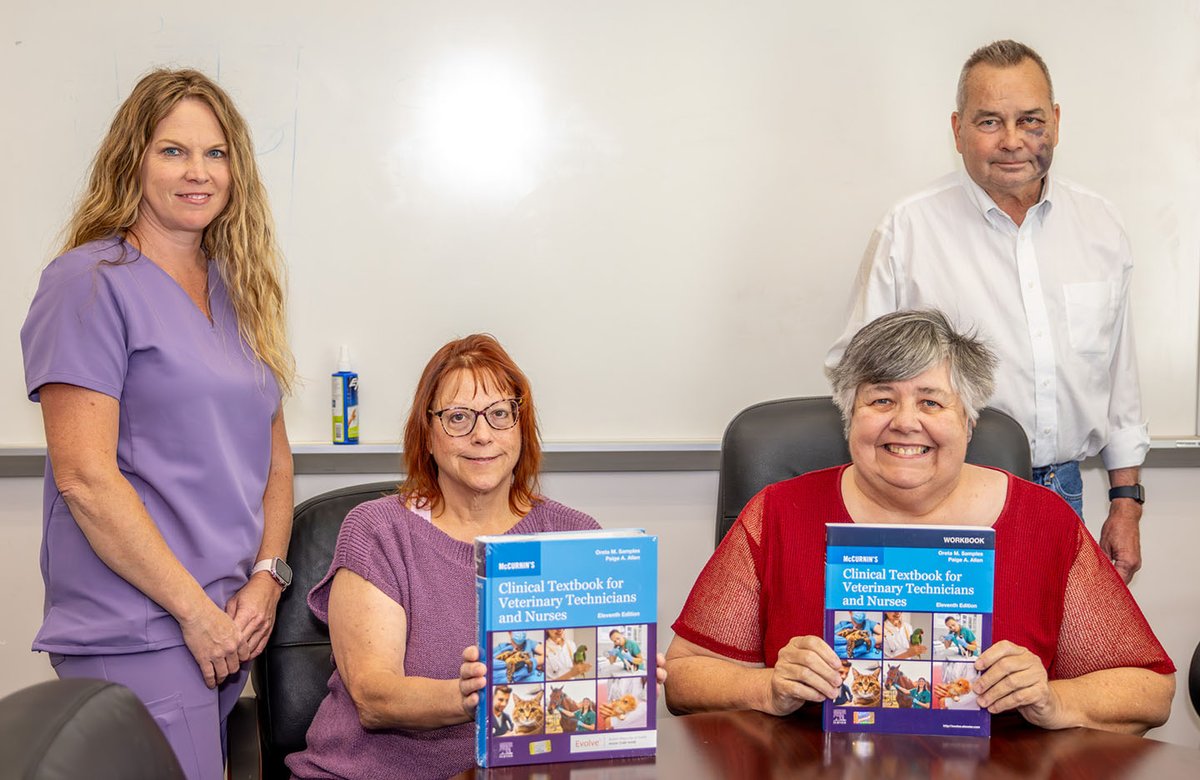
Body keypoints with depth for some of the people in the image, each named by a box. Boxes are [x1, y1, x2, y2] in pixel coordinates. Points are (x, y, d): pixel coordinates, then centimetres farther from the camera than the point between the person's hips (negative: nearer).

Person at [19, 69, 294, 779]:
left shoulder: (240, 290, 15)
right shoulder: (92, 282, -8)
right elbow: (84, 478, -15)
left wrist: (267, 578, 1)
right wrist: (195, 610, -14)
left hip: (234, 626, 7)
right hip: (138, 635, -7)